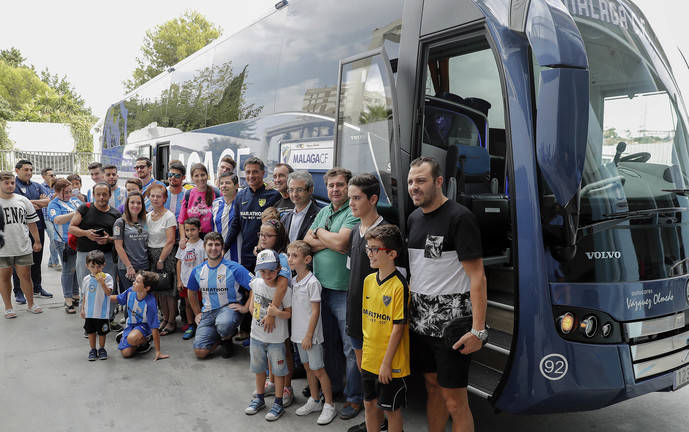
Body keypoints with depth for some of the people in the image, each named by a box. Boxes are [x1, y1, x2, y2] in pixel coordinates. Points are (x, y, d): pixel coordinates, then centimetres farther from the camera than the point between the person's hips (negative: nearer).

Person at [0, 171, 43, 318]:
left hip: (23, 247, 2)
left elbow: (32, 222, 10)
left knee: (25, 275, 8)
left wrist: (37, 241, 8)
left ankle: (31, 304, 21)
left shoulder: (23, 200, 6)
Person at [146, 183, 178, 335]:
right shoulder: (147, 216, 9)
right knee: (158, 289, 11)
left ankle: (172, 321, 9)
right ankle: (165, 318, 24)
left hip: (166, 255, -6)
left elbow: (170, 242, -14)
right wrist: (151, 258, 3)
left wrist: (161, 260, -14)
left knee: (169, 289, -2)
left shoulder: (169, 216, -10)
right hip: (151, 255, 6)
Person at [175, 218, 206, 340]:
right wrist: (179, 280, 7)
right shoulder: (183, 245, 6)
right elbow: (179, 263, 10)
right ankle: (190, 325, 25)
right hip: (185, 281, 5)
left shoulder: (202, 245, -8)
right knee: (187, 303, 13)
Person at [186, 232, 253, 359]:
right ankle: (220, 338, 21)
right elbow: (191, 293, 23)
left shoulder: (233, 268, -12)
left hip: (229, 307, -4)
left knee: (223, 325, -39)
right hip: (208, 312, 4)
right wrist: (197, 313, 18)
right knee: (200, 352, -11)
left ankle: (227, 339, -1)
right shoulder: (197, 271, 4)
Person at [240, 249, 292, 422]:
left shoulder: (284, 290, -19)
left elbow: (289, 313, -12)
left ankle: (278, 403, 23)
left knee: (278, 370, 7)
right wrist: (253, 312, 0)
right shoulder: (256, 283, -6)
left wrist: (277, 312, -29)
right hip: (257, 335, 5)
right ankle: (259, 398, 39)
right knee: (259, 368, 20)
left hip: (276, 338, -5)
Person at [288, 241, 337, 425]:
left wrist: (309, 336, -17)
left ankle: (329, 406, 13)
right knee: (308, 368, 18)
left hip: (311, 335, -8)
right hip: (298, 333, 8)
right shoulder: (294, 281, 6)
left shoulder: (312, 282, -19)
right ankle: (314, 401, 32)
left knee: (318, 370, 1)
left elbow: (315, 312, -18)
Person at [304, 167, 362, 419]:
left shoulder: (354, 213, -10)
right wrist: (329, 242, -9)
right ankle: (332, 386, 36)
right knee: (328, 341, 20)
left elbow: (341, 241, -22)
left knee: (351, 346, 1)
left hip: (345, 291, -7)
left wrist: (320, 233, -4)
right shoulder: (323, 212, 13)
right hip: (321, 286, 7)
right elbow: (307, 242, 8)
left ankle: (354, 396, 15)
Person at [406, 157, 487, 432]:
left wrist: (478, 329, -20)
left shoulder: (460, 218, -13)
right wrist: (408, 310, 13)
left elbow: (477, 277, -16)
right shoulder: (414, 218, 10)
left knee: (454, 401, 1)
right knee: (433, 387, 18)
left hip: (451, 324, -7)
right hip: (420, 321, 7)